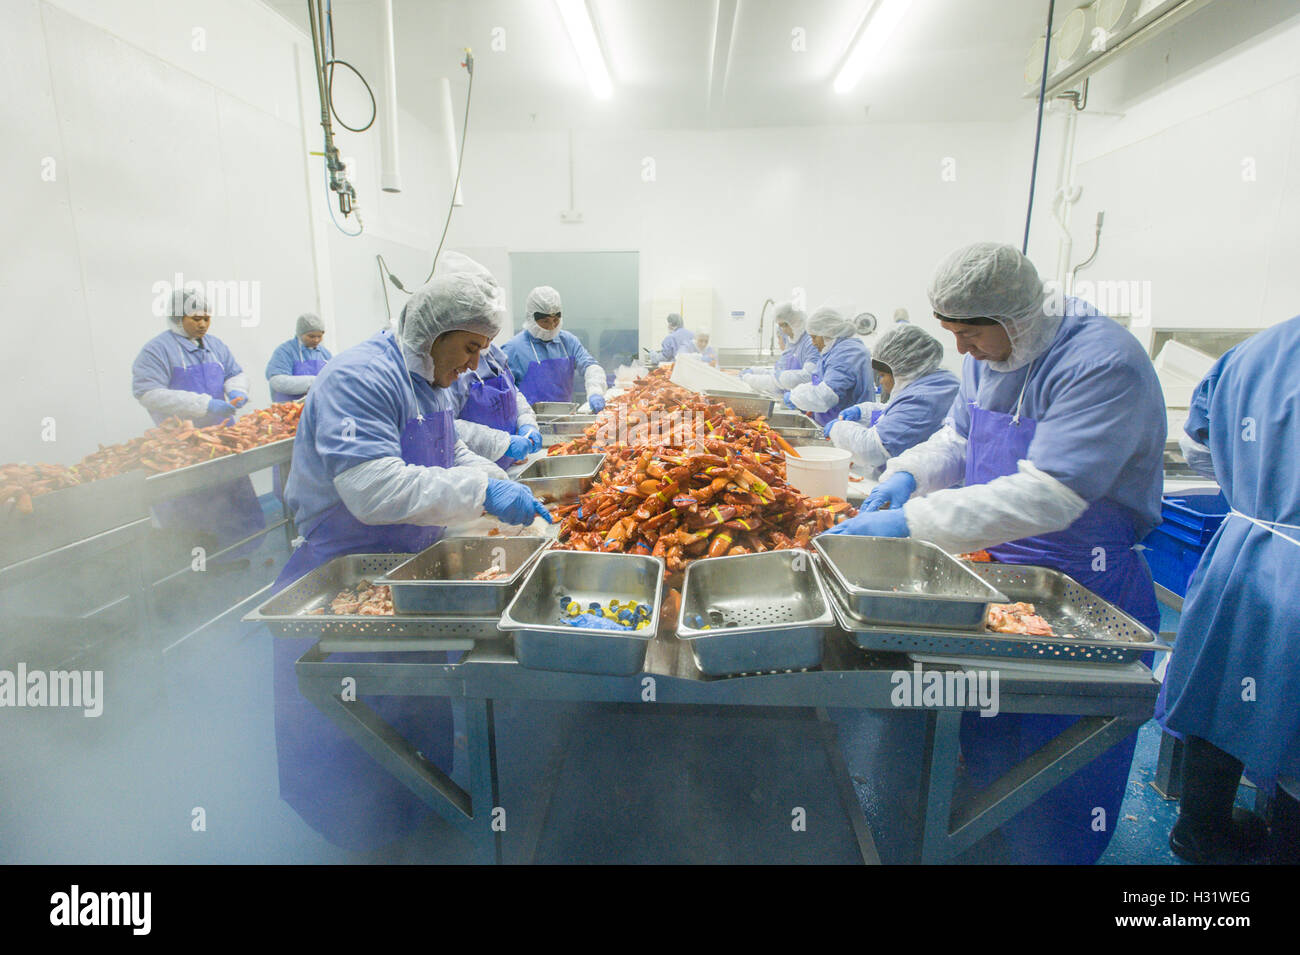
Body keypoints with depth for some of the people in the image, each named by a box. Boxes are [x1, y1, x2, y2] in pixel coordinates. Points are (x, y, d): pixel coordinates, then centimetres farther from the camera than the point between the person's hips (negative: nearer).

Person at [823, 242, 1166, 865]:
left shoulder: (1102, 363, -24)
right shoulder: (990, 353, 2)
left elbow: (1045, 496, -34)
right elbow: (959, 440, 13)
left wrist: (913, 522, -36)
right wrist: (908, 474, -7)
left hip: (1085, 587, -7)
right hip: (997, 567, 8)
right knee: (984, 737, 21)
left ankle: (1053, 853, 35)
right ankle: (985, 840, 44)